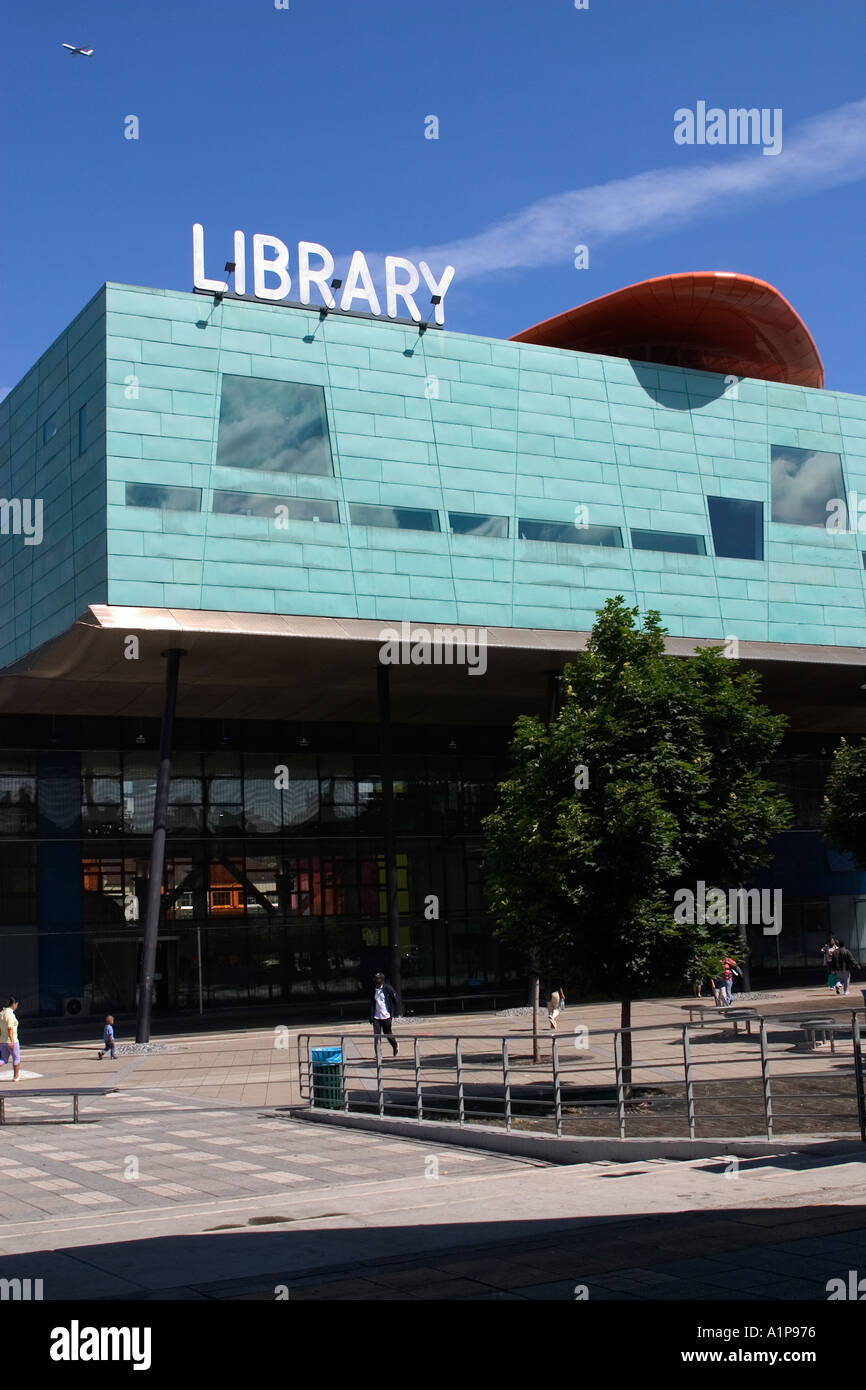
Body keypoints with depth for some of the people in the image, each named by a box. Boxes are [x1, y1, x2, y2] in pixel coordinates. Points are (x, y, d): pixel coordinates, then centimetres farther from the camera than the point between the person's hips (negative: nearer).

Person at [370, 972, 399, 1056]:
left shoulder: (387, 989, -8)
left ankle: (395, 1047, 36)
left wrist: (393, 1012, -4)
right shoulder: (374, 990, 7)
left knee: (388, 1034, 9)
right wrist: (371, 1016, 7)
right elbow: (372, 1004, 13)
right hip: (376, 1017, 4)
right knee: (376, 1035, -6)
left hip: (386, 1016, -4)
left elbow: (396, 1001, -3)